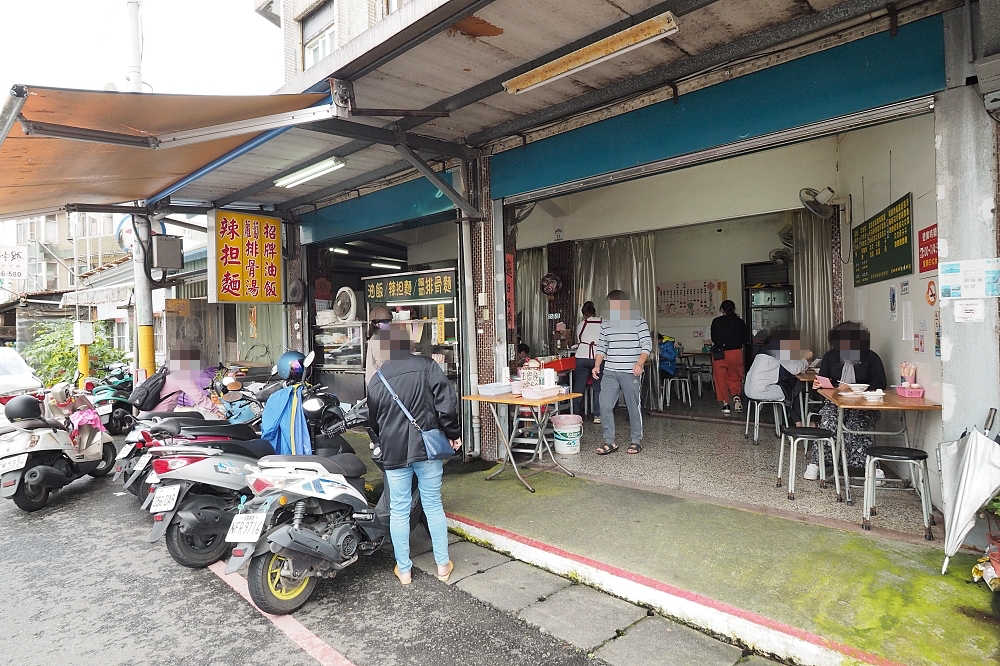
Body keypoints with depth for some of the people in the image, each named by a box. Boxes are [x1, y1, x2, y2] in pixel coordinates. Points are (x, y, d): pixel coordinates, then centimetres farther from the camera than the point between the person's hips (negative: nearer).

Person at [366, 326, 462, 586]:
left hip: (394, 453, 1)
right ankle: (443, 564, 21)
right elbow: (447, 402, -12)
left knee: (399, 511, 11)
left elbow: (374, 422, 15)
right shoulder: (427, 366, -5)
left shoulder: (376, 381, 4)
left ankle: (404, 569, 22)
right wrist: (453, 433, 0)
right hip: (427, 447, -1)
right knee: (433, 505, 11)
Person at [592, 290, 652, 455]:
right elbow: (601, 347, 14)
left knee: (633, 407, 5)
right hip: (610, 372, 4)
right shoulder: (606, 323, 10)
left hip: (631, 373, -4)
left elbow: (647, 345, -6)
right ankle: (609, 442, 7)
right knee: (605, 406, -3)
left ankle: (637, 441, 21)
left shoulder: (638, 321, -3)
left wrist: (640, 363, -21)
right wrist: (597, 366, 1)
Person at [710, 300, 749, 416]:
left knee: (721, 378, 7)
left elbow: (713, 338, 4)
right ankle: (736, 396, -9)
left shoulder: (716, 321, -4)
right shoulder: (739, 322, -1)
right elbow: (746, 339, 3)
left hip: (719, 353, -1)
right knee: (734, 377, 16)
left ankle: (725, 404, 6)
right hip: (736, 353, 1)